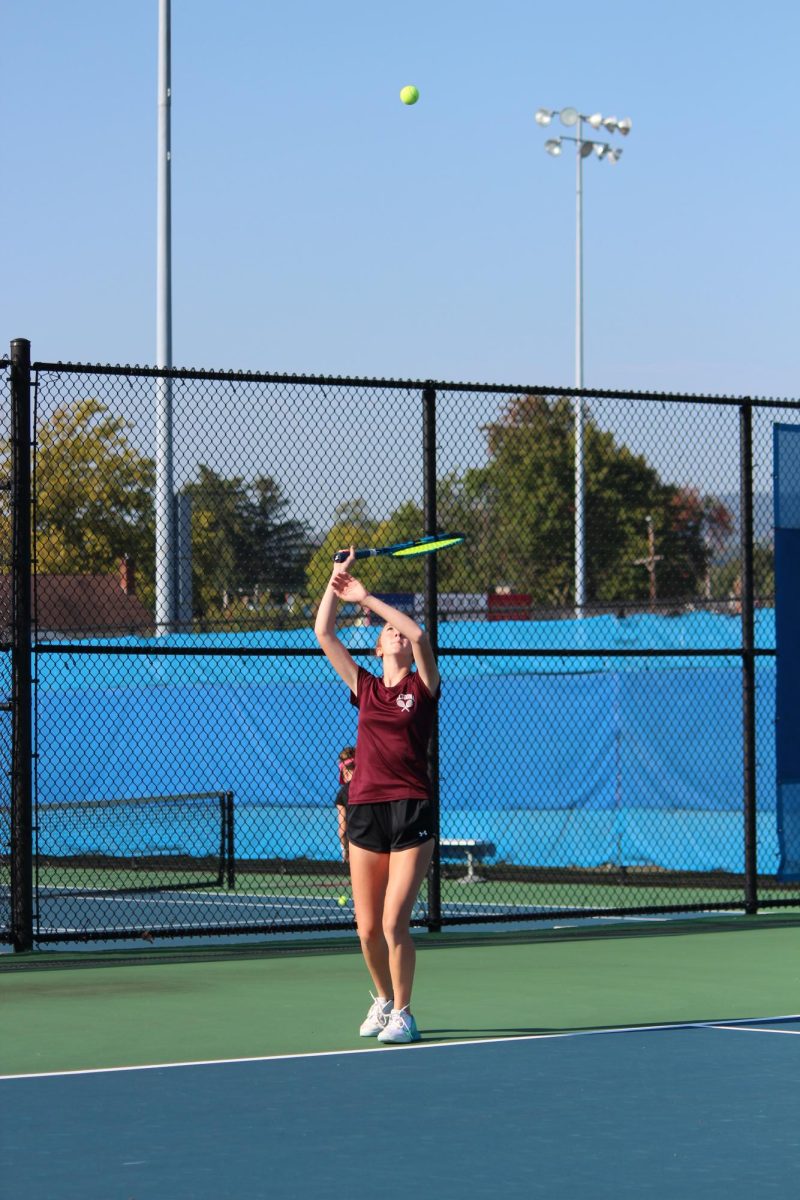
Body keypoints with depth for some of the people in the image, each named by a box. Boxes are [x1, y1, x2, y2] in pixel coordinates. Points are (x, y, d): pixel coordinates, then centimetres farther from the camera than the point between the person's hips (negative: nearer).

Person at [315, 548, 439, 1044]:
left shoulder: (423, 687, 4)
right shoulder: (365, 688, 13)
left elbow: (420, 635, -13)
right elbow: (324, 634, 10)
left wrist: (366, 598, -11)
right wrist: (337, 577, 8)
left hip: (412, 813, -4)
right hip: (365, 811, 4)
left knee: (395, 922, -11)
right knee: (368, 928, 6)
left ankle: (403, 1014, 2)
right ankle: (384, 999, 30)